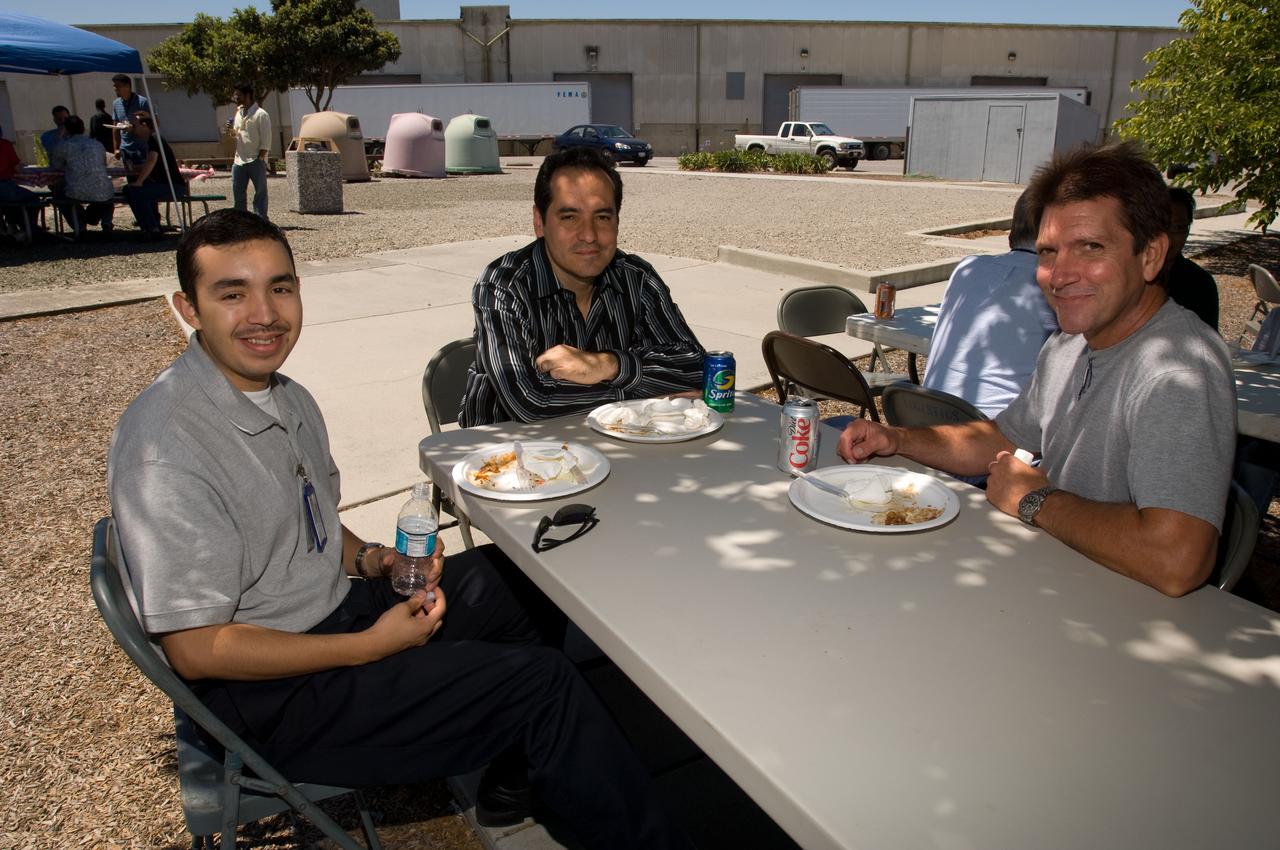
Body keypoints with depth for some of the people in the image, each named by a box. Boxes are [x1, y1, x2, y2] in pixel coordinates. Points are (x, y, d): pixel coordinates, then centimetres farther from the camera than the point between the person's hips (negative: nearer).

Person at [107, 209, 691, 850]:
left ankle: (508, 775, 20)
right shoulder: (164, 447, -25)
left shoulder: (286, 400, 3)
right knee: (541, 682, -16)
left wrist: (369, 558, -4)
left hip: (338, 606, 9)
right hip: (271, 697, -9)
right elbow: (194, 649, -23)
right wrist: (370, 646, -20)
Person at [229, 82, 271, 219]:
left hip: (256, 161, -7)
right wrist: (232, 131, 0)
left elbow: (266, 141, -11)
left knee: (260, 192, -1)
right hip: (239, 161, 7)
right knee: (238, 192, 9)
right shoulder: (238, 113, 14)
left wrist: (260, 159, -16)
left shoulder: (261, 114, -8)